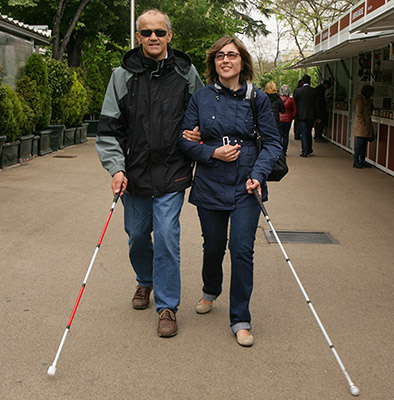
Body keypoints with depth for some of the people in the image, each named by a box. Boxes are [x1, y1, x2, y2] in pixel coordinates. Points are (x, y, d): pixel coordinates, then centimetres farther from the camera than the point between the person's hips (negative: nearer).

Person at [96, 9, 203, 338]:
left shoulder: (186, 73, 1)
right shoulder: (123, 76, 0)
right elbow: (108, 129, -1)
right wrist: (116, 168, -11)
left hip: (172, 175, -2)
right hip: (134, 173, 2)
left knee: (167, 237, -6)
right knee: (137, 236, 15)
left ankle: (167, 307, 8)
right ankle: (145, 282, 43)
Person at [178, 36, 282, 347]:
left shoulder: (258, 98, 1)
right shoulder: (201, 98, 3)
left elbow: (273, 142, 2)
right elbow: (185, 139, 4)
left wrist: (258, 174, -12)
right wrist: (212, 153, -12)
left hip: (245, 187, -1)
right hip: (210, 186, 1)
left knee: (242, 250, -7)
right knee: (213, 247, 13)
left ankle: (240, 320, 7)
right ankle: (210, 292, 45)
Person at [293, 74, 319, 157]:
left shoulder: (297, 90, -8)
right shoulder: (314, 91, -3)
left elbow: (294, 103, -1)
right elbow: (317, 105, 3)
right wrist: (318, 117, 13)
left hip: (301, 115, -2)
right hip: (311, 115, 2)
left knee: (304, 134, 1)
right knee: (309, 133, 17)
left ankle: (305, 152, -1)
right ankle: (309, 149, 27)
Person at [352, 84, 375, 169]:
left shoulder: (367, 100, 18)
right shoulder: (360, 99, -10)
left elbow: (370, 111, 21)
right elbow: (358, 113, -15)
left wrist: (370, 101, 10)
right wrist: (364, 123, -17)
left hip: (366, 125, 9)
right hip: (361, 125, -9)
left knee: (364, 143, 10)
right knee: (360, 143, -9)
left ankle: (362, 161, 15)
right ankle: (355, 162, -4)